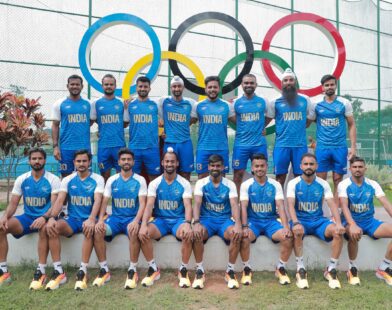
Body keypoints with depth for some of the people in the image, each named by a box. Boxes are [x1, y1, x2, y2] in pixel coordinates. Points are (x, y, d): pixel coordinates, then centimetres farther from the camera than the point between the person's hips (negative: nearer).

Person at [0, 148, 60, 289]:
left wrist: (44, 217, -35)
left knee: (44, 228, -39)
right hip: (27, 217, 4)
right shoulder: (21, 179, 4)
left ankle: (41, 272, -31)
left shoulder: (53, 180, -7)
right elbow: (13, 204, 4)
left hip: (45, 218, -4)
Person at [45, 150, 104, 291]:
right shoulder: (67, 180, 6)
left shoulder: (97, 179, -2)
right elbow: (59, 200, -5)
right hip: (72, 219, 3)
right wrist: (52, 218, -25)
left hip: (88, 219, -3)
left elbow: (97, 200, -17)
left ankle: (83, 271, -30)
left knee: (90, 229, -38)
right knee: (52, 227, -27)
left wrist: (91, 219, -35)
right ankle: (58, 271, -23)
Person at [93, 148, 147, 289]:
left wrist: (136, 221, -27)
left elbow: (142, 203, -9)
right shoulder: (112, 180, 7)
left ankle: (132, 270, -21)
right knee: (97, 231, -26)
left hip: (132, 218, -3)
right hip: (115, 218, 3)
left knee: (134, 232, -36)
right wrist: (101, 219, -16)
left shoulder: (140, 180, 0)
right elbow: (104, 202, 3)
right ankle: (104, 270, -13)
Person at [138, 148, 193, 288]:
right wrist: (144, 224, -28)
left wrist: (187, 223, -34)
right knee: (143, 233, -28)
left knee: (188, 234, -34)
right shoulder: (155, 183, 1)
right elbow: (149, 206, -9)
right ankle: (153, 269, -7)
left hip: (179, 220, -1)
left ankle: (183, 270, -11)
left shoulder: (184, 183, -2)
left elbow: (188, 206, -13)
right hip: (160, 219, 2)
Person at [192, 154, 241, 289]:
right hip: (206, 219, 0)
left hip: (225, 219, 1)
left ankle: (230, 271, -13)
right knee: (196, 234, -34)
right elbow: (197, 204, -12)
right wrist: (196, 222, -31)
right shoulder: (201, 183, 1)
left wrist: (238, 224, -31)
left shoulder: (230, 184, 2)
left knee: (236, 235, -32)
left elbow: (234, 205, -12)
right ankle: (200, 271, -16)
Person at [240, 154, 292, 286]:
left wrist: (286, 226, -21)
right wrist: (245, 227, -24)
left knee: (288, 237, -25)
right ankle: (246, 269, -7)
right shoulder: (246, 185, 0)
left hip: (271, 220, 2)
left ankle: (281, 268, 0)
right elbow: (243, 207, -9)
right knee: (244, 238, -32)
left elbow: (281, 206, -7)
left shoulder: (275, 185, 3)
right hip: (253, 220, -1)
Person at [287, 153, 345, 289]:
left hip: (318, 220, 2)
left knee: (338, 232, -25)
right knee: (297, 232, -37)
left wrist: (338, 223, -25)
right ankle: (300, 270, -21)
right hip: (300, 220, -2)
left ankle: (331, 270, -11)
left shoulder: (323, 184, 3)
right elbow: (291, 205, -16)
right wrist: (296, 223, -35)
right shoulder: (293, 183, -3)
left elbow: (332, 205, -7)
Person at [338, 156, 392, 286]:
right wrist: (353, 225, -39)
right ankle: (352, 268, -13)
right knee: (354, 234, -39)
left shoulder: (373, 184, 2)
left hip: (370, 221, 4)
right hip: (351, 222, -4)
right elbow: (344, 206, -22)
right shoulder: (344, 185, -8)